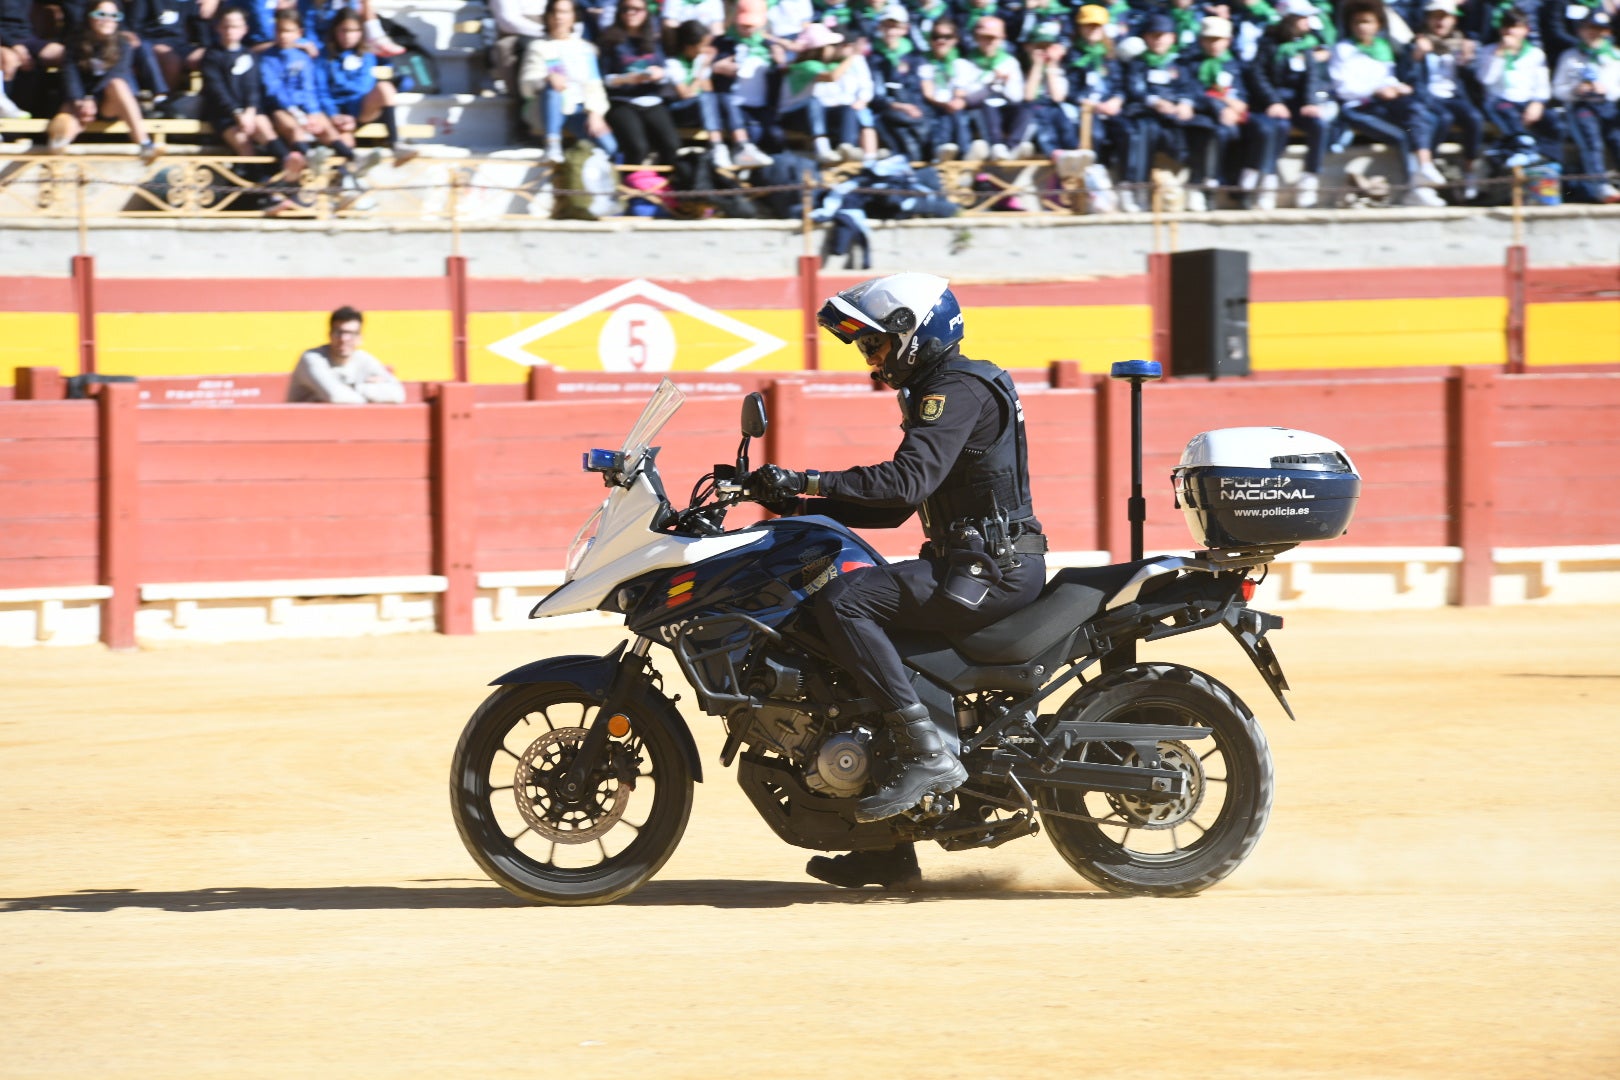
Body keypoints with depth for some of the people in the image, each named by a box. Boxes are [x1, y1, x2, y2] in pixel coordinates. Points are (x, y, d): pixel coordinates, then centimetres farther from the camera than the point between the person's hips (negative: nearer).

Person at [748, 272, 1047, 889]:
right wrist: (797, 506, 17)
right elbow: (895, 507, 25)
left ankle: (926, 751, -27)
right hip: (983, 567, 11)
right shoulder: (935, 392, 22)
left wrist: (807, 481, -23)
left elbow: (908, 481, -24)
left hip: (991, 570, -11)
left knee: (842, 601, -22)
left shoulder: (958, 388, -10)